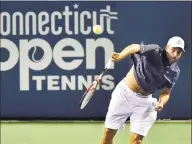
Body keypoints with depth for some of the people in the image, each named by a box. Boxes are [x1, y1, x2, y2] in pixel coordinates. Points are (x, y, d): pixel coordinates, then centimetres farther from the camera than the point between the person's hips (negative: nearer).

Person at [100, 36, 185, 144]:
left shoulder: (174, 72, -3)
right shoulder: (154, 51, -17)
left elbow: (166, 93, 4)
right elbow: (135, 47, -34)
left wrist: (161, 103, -19)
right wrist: (120, 56, -55)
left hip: (144, 101, 3)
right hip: (125, 92, -3)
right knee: (109, 132, 3)